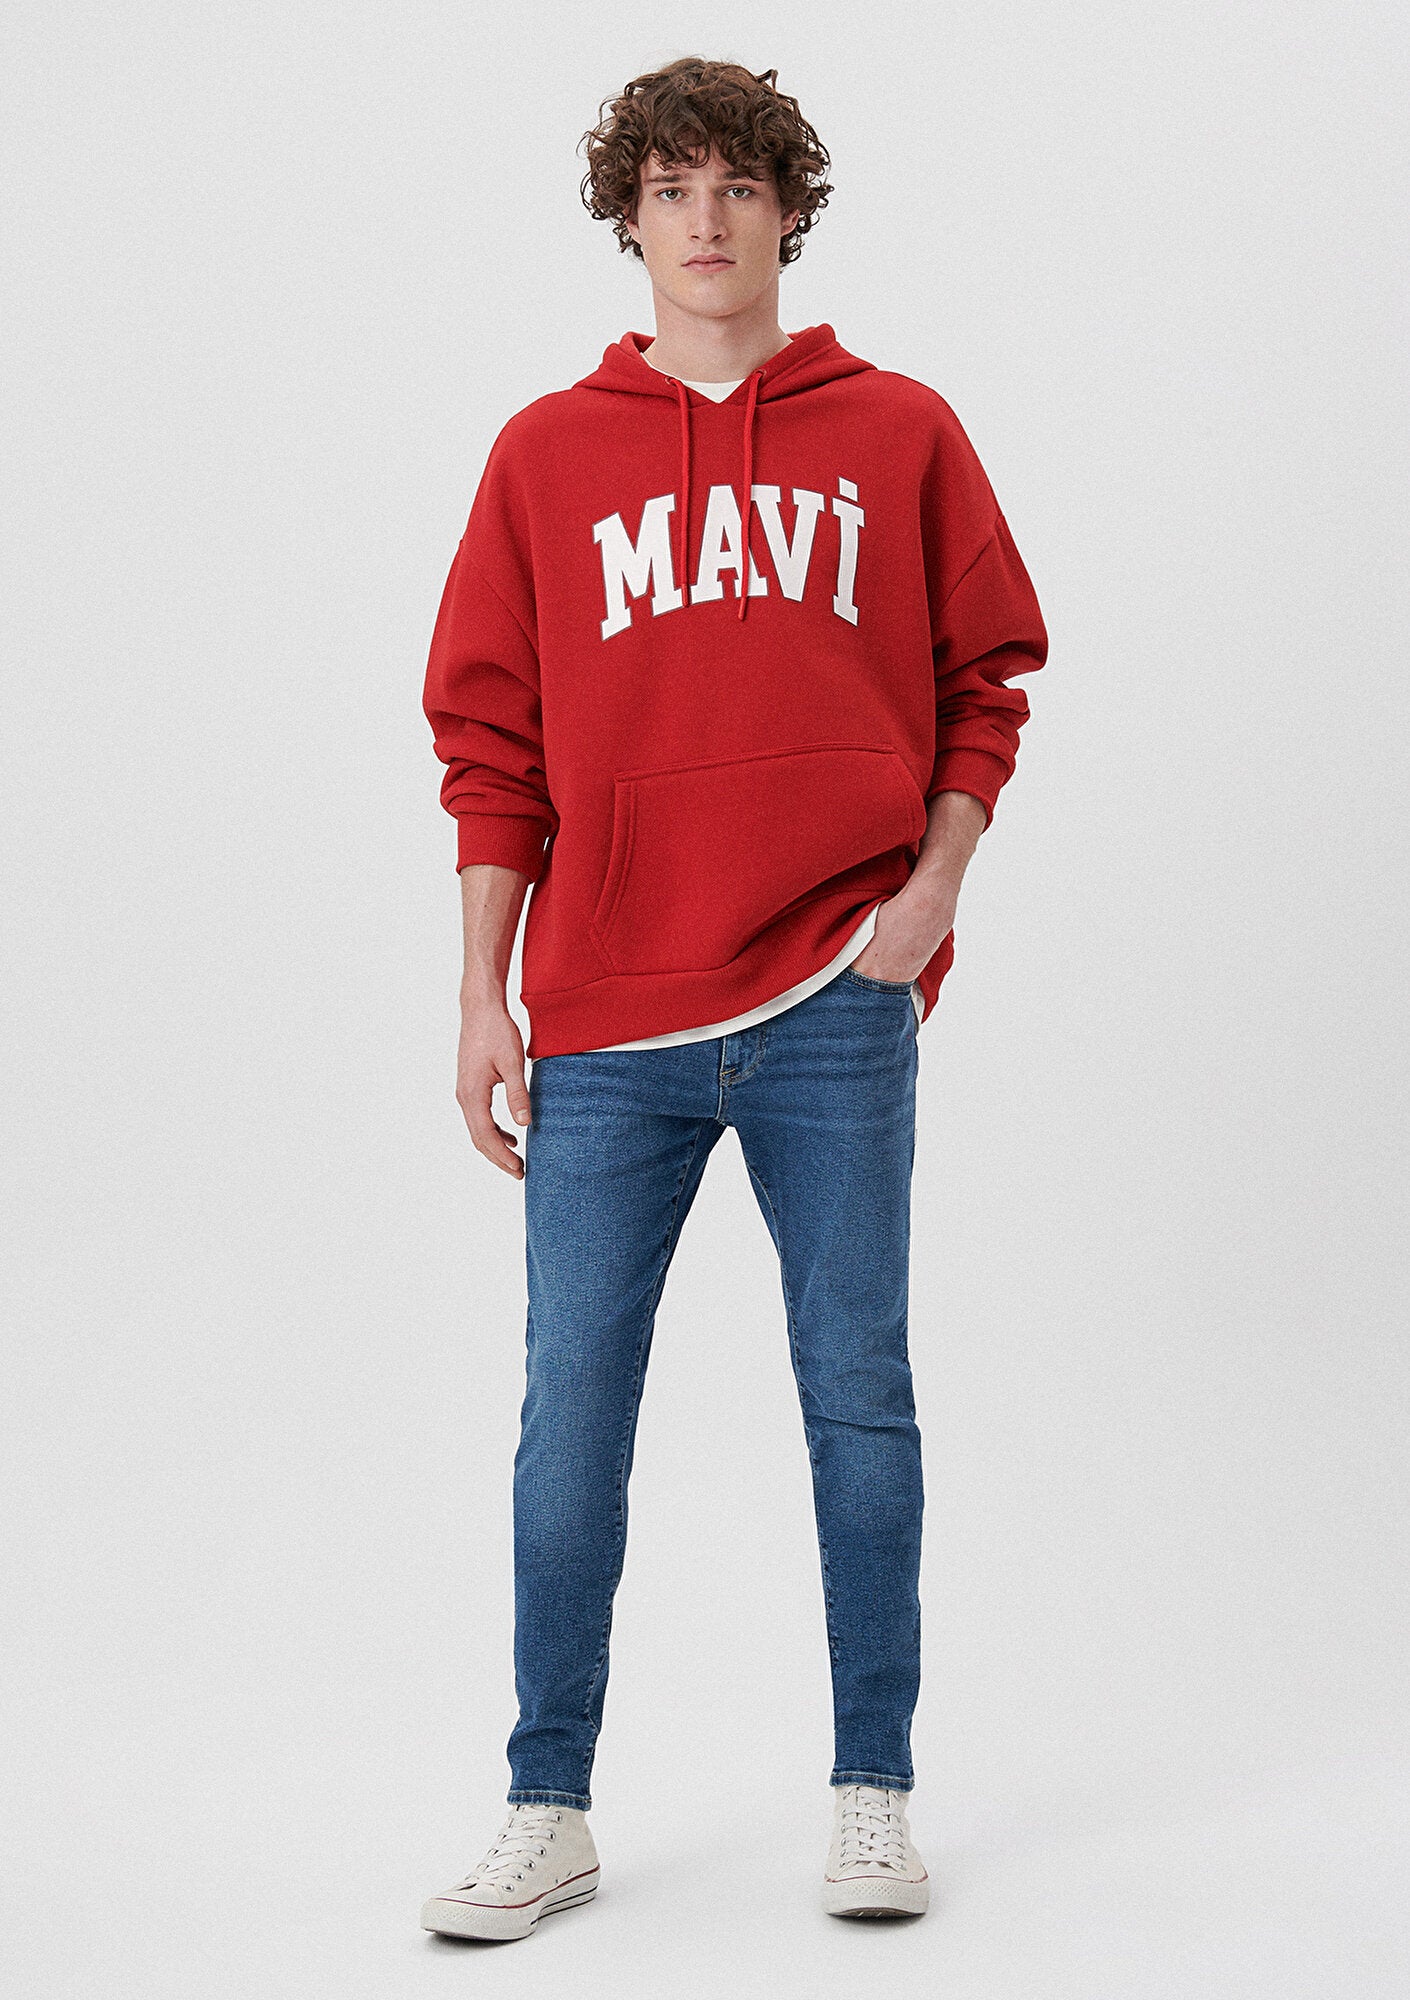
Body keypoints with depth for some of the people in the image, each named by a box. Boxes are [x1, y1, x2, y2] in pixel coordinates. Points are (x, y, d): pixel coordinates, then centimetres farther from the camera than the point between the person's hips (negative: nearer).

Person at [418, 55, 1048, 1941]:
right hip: (606, 1023, 1)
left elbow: (983, 684, 10)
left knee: (859, 1393, 6)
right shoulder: (546, 455, 9)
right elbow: (492, 743, 8)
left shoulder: (900, 435, 8)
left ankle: (875, 1791, 17)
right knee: (573, 1409, 2)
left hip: (835, 1005, 0)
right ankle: (549, 1811, 14)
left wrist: (933, 889, -5)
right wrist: (485, 1000, 2)